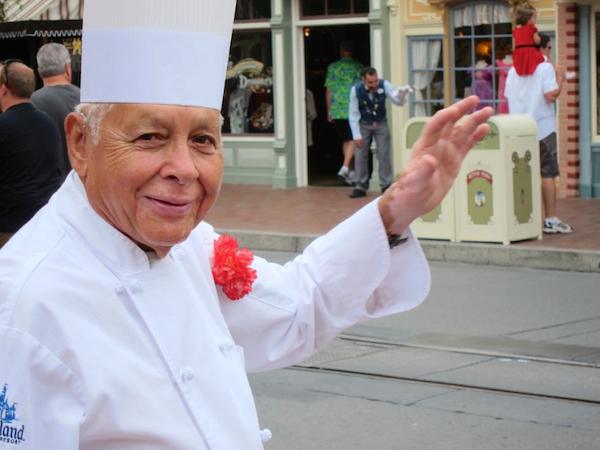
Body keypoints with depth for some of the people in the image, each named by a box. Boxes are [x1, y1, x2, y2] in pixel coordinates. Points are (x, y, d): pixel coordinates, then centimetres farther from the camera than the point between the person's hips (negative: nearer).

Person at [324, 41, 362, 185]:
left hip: (337, 110, 2)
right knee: (352, 140, -3)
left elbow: (328, 90, 3)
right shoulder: (358, 67, 0)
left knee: (345, 140, 12)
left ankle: (350, 173, 15)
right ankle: (345, 167, -22)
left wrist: (329, 110, 10)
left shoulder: (333, 67, 3)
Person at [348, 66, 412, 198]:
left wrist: (401, 93, -52)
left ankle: (386, 186, 5)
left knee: (384, 154, -5)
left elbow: (398, 101, -28)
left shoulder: (384, 85, -23)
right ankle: (361, 187, 11)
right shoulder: (356, 90, -23)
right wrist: (356, 135, -18)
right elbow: (353, 113, -16)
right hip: (363, 125, 0)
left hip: (381, 124, 0)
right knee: (360, 155, 0)